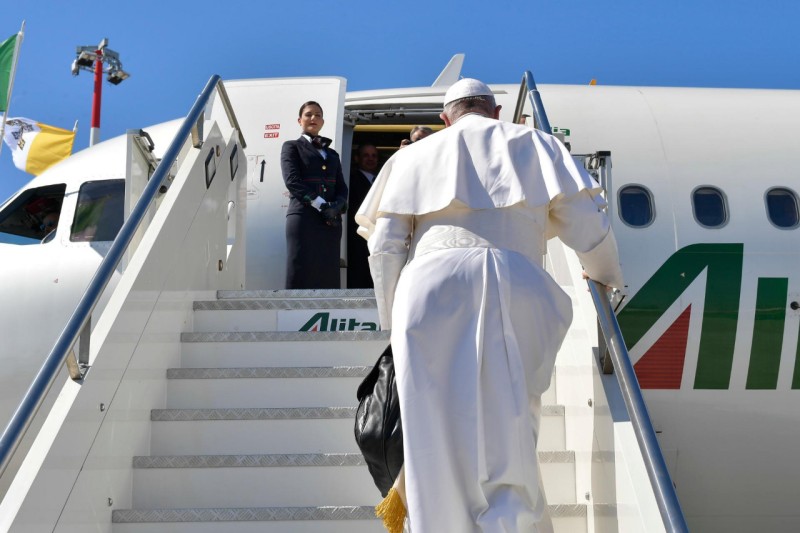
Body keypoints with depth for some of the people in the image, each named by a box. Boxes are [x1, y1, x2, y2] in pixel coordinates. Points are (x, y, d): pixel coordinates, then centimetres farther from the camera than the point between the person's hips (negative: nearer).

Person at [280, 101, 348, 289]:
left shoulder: (332, 154, 24)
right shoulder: (292, 147, 9)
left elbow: (342, 188, 15)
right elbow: (292, 181, -5)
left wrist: (337, 206, -8)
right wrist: (321, 205, -15)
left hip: (331, 221, 5)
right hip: (303, 218, -5)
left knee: (326, 279, 0)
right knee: (300, 277, -10)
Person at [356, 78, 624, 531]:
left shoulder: (416, 156, 25)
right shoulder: (534, 145, 23)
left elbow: (384, 247, 14)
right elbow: (587, 227, 15)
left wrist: (395, 321, 23)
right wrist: (606, 274, 35)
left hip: (429, 289, 1)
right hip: (511, 287, -1)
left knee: (437, 435, 2)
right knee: (508, 435, 1)